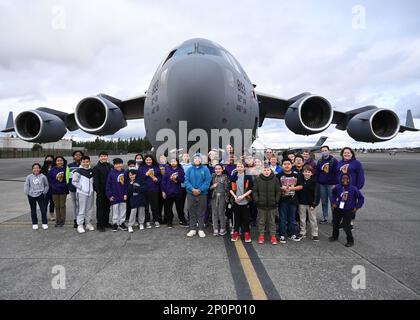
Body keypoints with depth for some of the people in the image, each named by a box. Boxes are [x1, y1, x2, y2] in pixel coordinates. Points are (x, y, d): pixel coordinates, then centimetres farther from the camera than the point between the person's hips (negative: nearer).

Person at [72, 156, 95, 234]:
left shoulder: (91, 170, 8)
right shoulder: (78, 171, -7)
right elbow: (74, 181, -5)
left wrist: (92, 187, 8)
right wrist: (81, 187, -8)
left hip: (90, 192, 5)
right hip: (82, 193, -5)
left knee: (90, 209, 11)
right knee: (82, 209, -3)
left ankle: (88, 223, 22)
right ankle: (80, 225, 5)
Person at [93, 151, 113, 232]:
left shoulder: (111, 167, 8)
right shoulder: (97, 167, -4)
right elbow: (96, 180, -9)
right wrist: (98, 191, -16)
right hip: (101, 191, -4)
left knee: (107, 207, 13)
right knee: (100, 208, 0)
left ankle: (106, 222, 25)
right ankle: (100, 225, 7)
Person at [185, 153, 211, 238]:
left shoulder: (205, 169, 1)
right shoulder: (189, 169, 6)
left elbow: (207, 181, -7)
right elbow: (186, 180, -1)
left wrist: (200, 190, -16)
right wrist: (192, 189, -16)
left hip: (202, 194, -1)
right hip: (191, 194, 2)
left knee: (201, 212, 5)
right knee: (192, 212, 7)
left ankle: (201, 229, 14)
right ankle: (192, 229, 17)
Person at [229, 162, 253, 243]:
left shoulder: (248, 177, -3)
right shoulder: (233, 177, 4)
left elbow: (251, 189, -3)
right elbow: (230, 188, 5)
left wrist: (243, 196, -14)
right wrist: (235, 196, -10)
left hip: (245, 201, -2)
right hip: (236, 201, 2)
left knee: (246, 218, 4)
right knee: (236, 217, 9)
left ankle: (246, 233, 16)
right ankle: (236, 233, 20)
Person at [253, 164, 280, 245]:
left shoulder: (275, 179, -1)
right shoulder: (257, 179, -2)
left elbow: (278, 191, 3)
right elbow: (254, 191, 1)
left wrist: (276, 201, -4)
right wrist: (256, 200, -7)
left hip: (272, 204, 0)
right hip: (261, 204, 0)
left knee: (272, 221, 11)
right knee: (261, 221, 11)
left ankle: (273, 236, 22)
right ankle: (261, 235, 24)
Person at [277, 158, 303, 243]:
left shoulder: (296, 175, 5)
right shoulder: (279, 176, -1)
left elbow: (300, 186, 4)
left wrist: (292, 188, -11)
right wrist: (282, 188, -18)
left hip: (293, 200, 2)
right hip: (283, 200, -2)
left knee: (292, 218, 12)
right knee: (283, 218, 4)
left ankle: (291, 234, 25)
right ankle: (282, 235, 13)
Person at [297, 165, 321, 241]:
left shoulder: (315, 182, -10)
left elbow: (316, 193, -11)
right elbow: (298, 191, 4)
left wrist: (314, 204, -14)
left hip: (311, 203, -3)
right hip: (301, 203, 3)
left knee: (313, 219, 7)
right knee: (302, 219, 13)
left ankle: (315, 234, 17)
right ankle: (302, 232, 26)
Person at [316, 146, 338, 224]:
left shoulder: (334, 160, -2)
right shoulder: (319, 161, 11)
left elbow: (336, 173, -7)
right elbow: (317, 173, 13)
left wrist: (335, 184, -14)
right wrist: (317, 182, 5)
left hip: (331, 184, -4)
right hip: (322, 185, 4)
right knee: (324, 202, 11)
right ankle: (325, 218, 20)